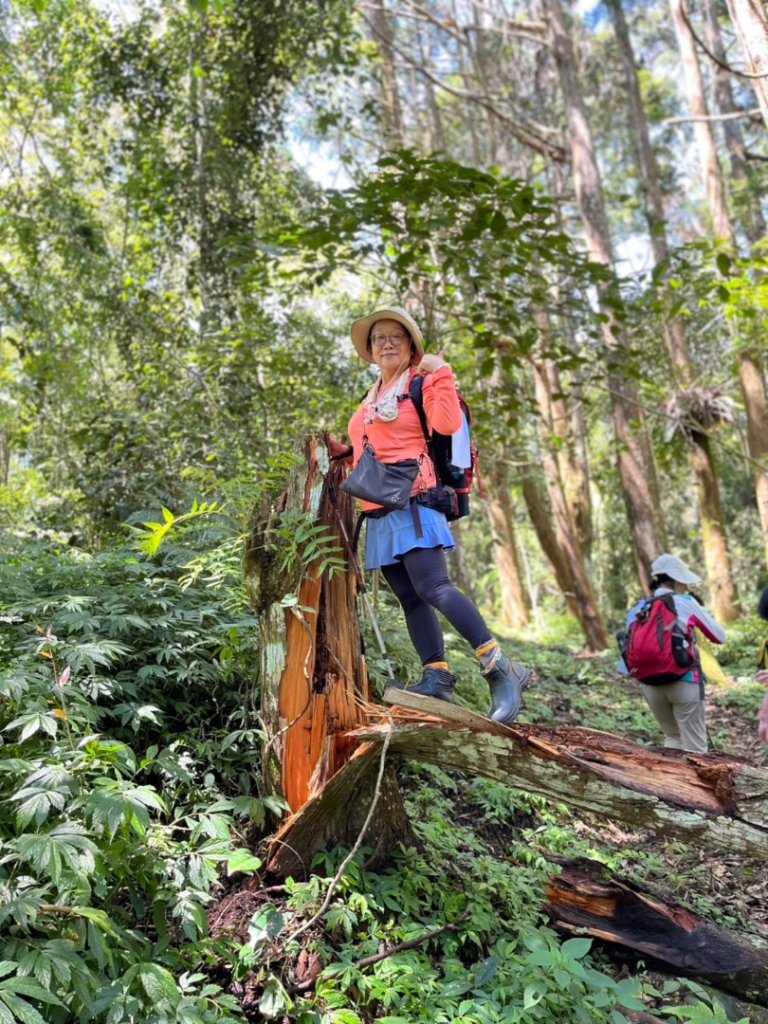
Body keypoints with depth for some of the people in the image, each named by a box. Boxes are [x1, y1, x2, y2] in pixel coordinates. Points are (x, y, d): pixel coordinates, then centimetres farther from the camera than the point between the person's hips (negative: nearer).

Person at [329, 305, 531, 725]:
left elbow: (448, 424, -17)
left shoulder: (421, 383, 2)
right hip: (380, 512, 9)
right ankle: (436, 676, 4)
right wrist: (340, 451, 23)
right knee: (410, 598, 3)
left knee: (432, 587, -21)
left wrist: (440, 374, -13)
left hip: (411, 502, -9)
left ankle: (501, 671, -20)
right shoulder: (371, 400, 25)